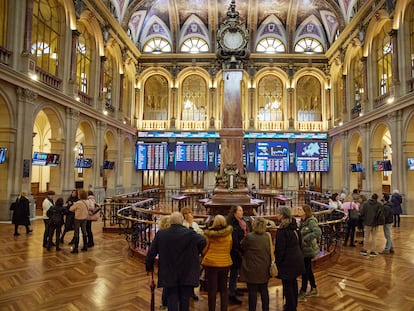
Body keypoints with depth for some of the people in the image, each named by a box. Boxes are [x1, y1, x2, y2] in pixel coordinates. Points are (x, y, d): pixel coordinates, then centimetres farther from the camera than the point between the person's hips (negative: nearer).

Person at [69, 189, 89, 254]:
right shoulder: (87, 202, -4)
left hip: (78, 219, -6)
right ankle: (85, 247, 23)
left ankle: (75, 249, 8)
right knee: (84, 232, 15)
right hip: (84, 219, 6)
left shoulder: (78, 203, -22)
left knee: (76, 234, 3)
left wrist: (75, 210, 10)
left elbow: (71, 209, -11)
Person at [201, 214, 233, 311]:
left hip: (211, 263, -3)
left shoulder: (209, 234, -13)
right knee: (224, 289, 17)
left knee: (212, 290, 9)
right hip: (225, 263, 3)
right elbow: (230, 249, 8)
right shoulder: (229, 234, -6)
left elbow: (204, 250, -2)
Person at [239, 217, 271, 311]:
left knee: (252, 291, 5)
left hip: (252, 269, -5)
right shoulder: (267, 237, -1)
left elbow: (242, 247, -1)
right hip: (264, 269, 5)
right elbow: (270, 251, 10)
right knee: (264, 290, 16)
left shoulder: (249, 236, -17)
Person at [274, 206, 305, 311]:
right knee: (293, 282, 20)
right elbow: (298, 242, 14)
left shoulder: (282, 230, -21)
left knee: (287, 284, 3)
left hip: (287, 261, -9)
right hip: (297, 258, 9)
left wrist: (277, 261, -9)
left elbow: (280, 249, -19)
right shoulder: (293, 226, 5)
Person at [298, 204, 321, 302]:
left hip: (308, 249, -8)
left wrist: (305, 238, -28)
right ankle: (314, 290, 36)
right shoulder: (303, 221, 5)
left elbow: (318, 232, -33)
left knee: (305, 270, 2)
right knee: (308, 269, 20)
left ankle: (302, 294, 14)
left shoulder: (311, 221, -20)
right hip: (304, 249, 8)